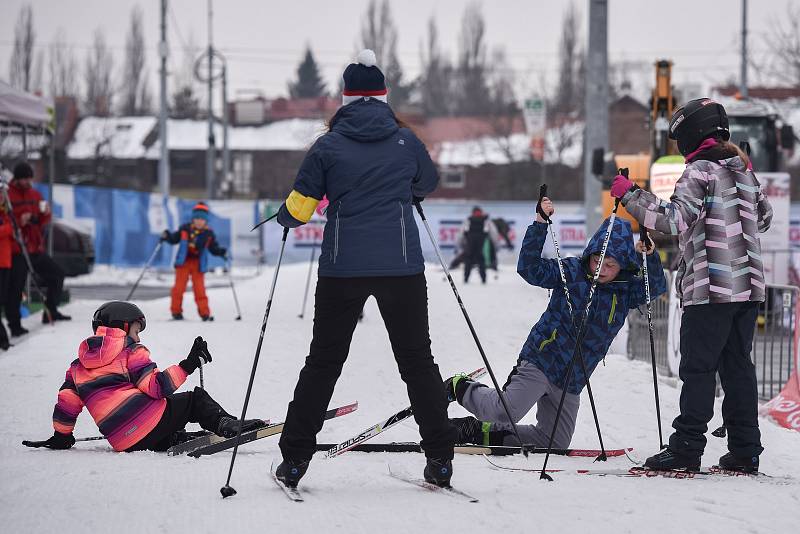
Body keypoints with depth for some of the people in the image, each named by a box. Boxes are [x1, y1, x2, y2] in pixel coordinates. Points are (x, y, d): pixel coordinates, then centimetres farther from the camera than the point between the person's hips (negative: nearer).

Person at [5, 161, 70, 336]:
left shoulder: (35, 195, 12)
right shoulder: (7, 196, -7)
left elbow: (43, 222, 15)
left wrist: (46, 214, -6)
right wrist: (19, 222, -24)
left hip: (35, 249, 7)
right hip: (16, 249, -7)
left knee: (57, 274, 11)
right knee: (15, 288, -6)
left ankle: (50, 311, 23)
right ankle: (14, 325, 1)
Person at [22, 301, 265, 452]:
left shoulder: (78, 366, 22)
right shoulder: (131, 353, 4)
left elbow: (67, 400, 20)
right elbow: (156, 387, -8)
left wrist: (61, 436, 32)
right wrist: (189, 364, -6)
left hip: (122, 441, 6)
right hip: (150, 424, -5)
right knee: (196, 399, 8)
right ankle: (227, 425, -10)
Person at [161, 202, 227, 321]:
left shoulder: (208, 233, 2)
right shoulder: (185, 229, 2)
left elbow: (213, 248, 10)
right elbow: (174, 239, 12)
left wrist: (221, 251, -7)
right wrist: (167, 236, -6)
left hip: (198, 264, 0)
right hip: (183, 262, 0)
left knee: (199, 288, -2)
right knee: (179, 287, -2)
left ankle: (204, 312, 2)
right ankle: (176, 311, 8)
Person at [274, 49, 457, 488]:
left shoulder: (329, 146, -2)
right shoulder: (406, 141, 3)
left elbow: (298, 209, 1)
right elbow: (428, 184, 24)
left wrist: (286, 219, 24)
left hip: (342, 269, -1)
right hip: (402, 268, 1)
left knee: (323, 362, 9)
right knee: (417, 361, 10)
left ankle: (294, 457, 7)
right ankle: (439, 457, 5)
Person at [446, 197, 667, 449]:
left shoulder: (626, 290, 3)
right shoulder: (571, 271, -6)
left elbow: (657, 286, -10)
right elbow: (530, 269, -14)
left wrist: (650, 257, -29)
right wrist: (540, 225, -25)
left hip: (573, 379, 5)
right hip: (543, 359, -5)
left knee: (554, 442, 9)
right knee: (507, 412, -24)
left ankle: (483, 432, 24)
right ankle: (459, 388, 6)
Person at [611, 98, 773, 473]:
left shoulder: (700, 171, -10)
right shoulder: (744, 170, 15)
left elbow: (673, 220, -19)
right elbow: (764, 217, 26)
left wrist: (630, 195, -13)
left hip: (710, 287, -8)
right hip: (748, 285, 8)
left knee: (698, 369, -6)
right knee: (738, 367, 9)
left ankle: (687, 449, -7)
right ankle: (745, 450, 8)